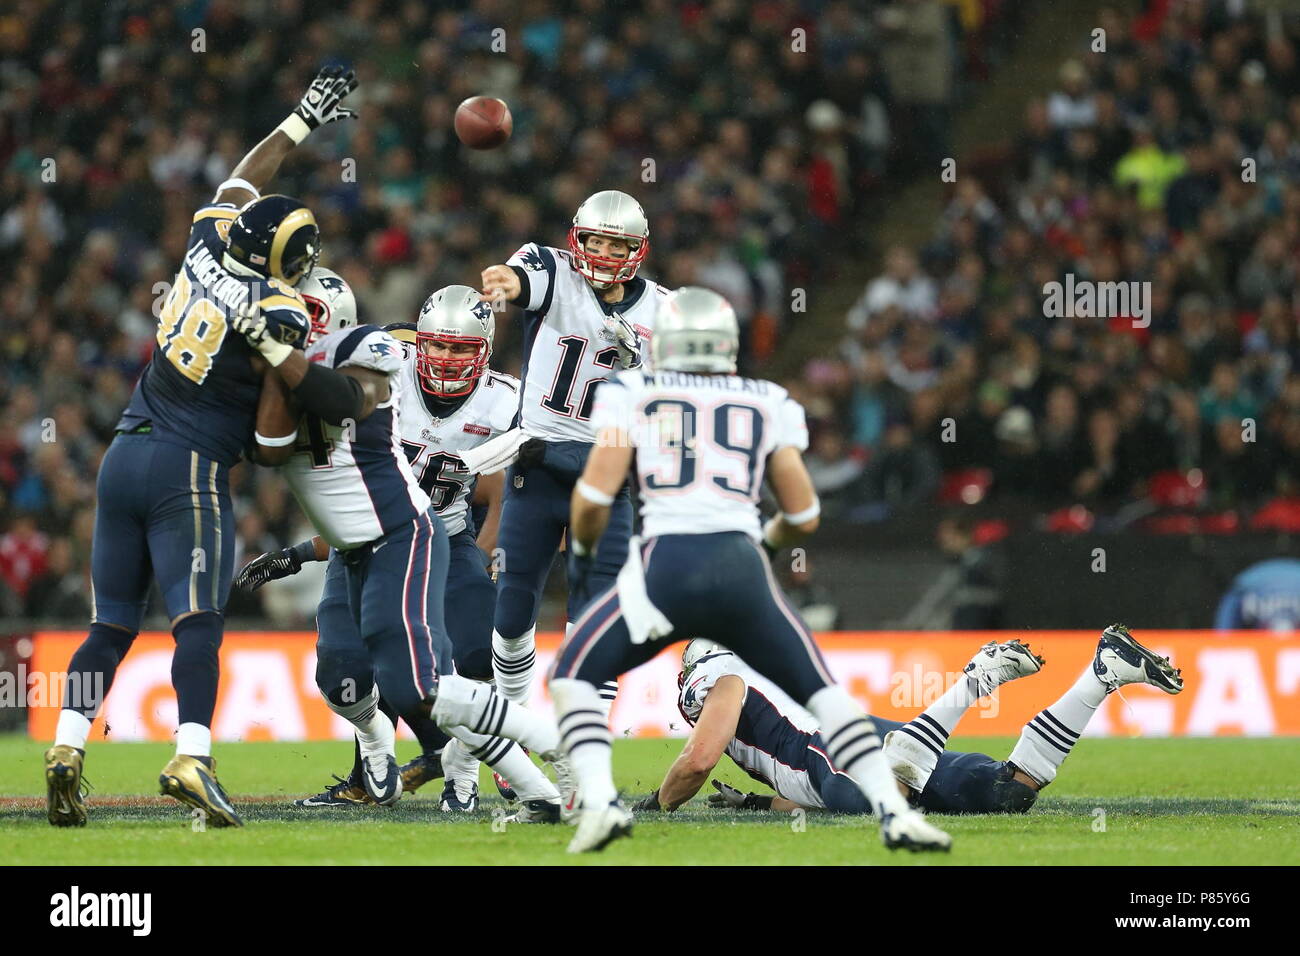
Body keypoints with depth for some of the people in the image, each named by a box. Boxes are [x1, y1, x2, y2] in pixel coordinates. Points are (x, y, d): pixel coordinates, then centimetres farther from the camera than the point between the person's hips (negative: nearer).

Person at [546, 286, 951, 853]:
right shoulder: (768, 405, 19)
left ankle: (599, 802, -6)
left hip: (665, 564, -2)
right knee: (820, 690, 16)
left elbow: (594, 497, 3)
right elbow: (803, 516, 17)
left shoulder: (633, 395, 12)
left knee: (573, 676, 15)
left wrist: (580, 551, 23)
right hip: (742, 570, 2)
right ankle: (895, 814, 3)